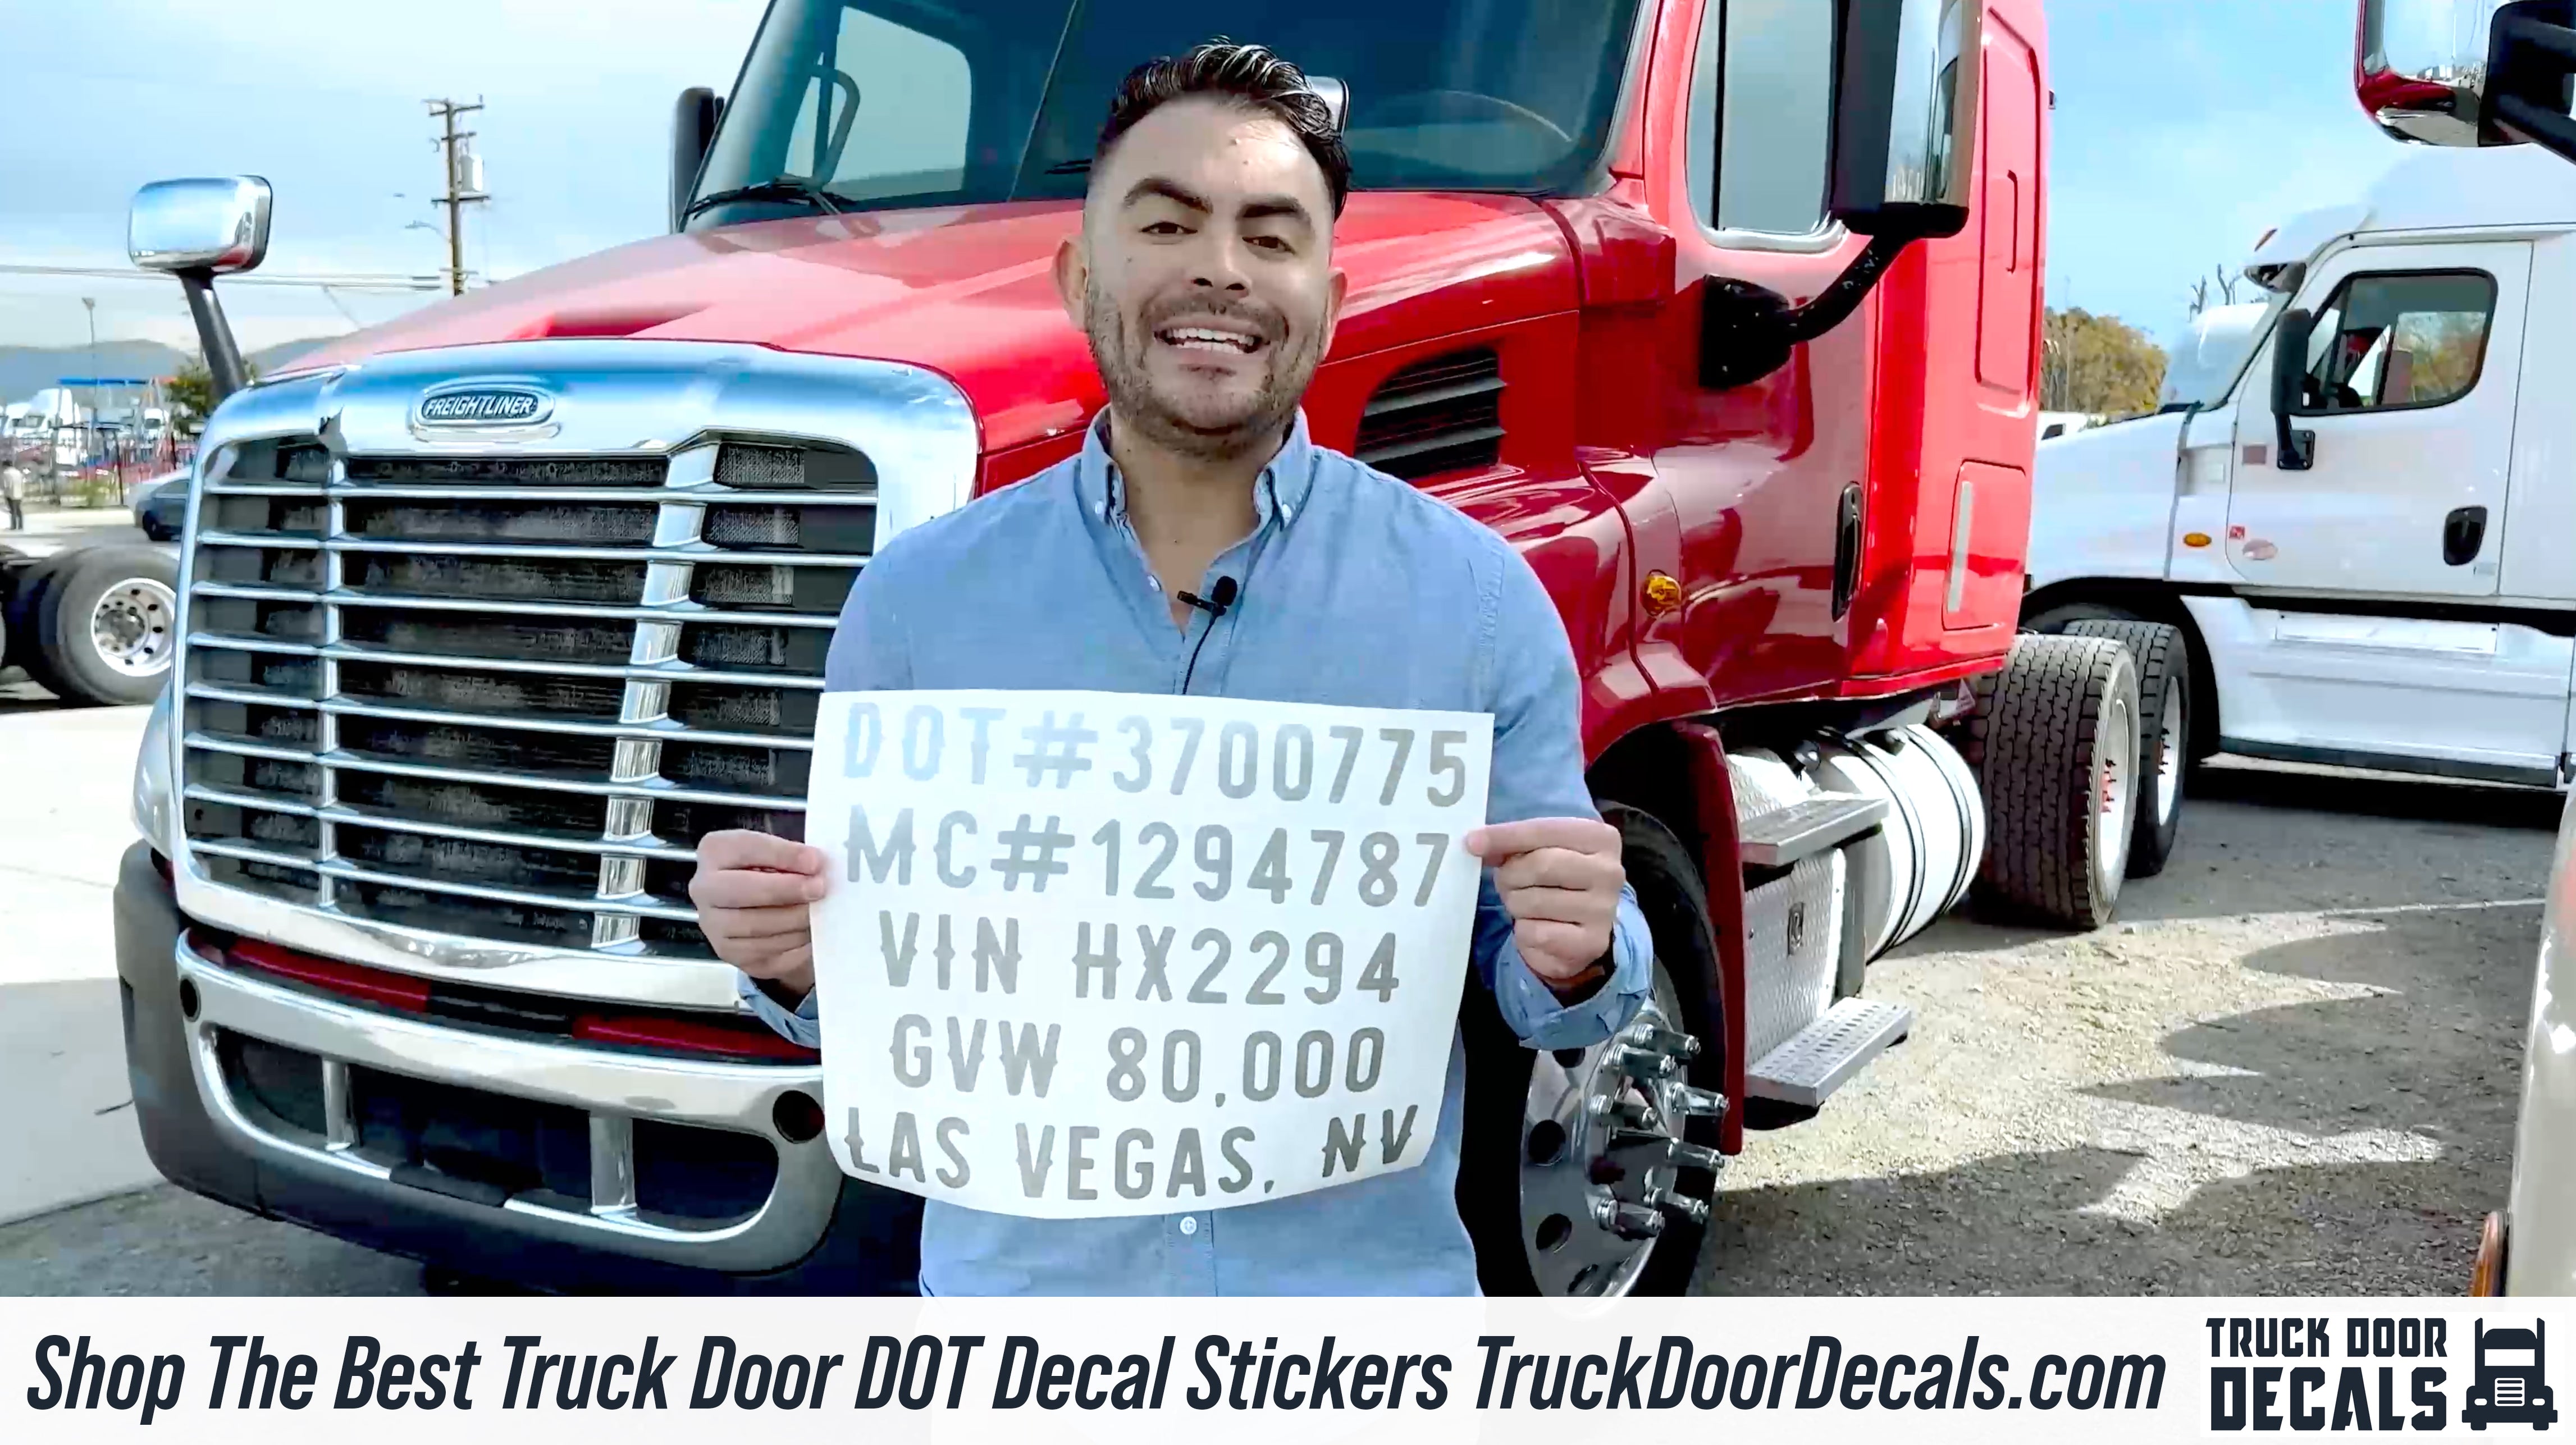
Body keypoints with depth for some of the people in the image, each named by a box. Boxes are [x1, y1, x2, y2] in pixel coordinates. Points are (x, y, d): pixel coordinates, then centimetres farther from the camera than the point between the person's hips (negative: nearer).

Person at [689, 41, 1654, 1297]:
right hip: (1016, 1282, 1)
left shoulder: (1472, 592, -6)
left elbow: (1541, 990, 0)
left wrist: (1574, 957, -22)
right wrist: (789, 957, -16)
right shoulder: (920, 594, -3)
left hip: (1365, 1290, 0)